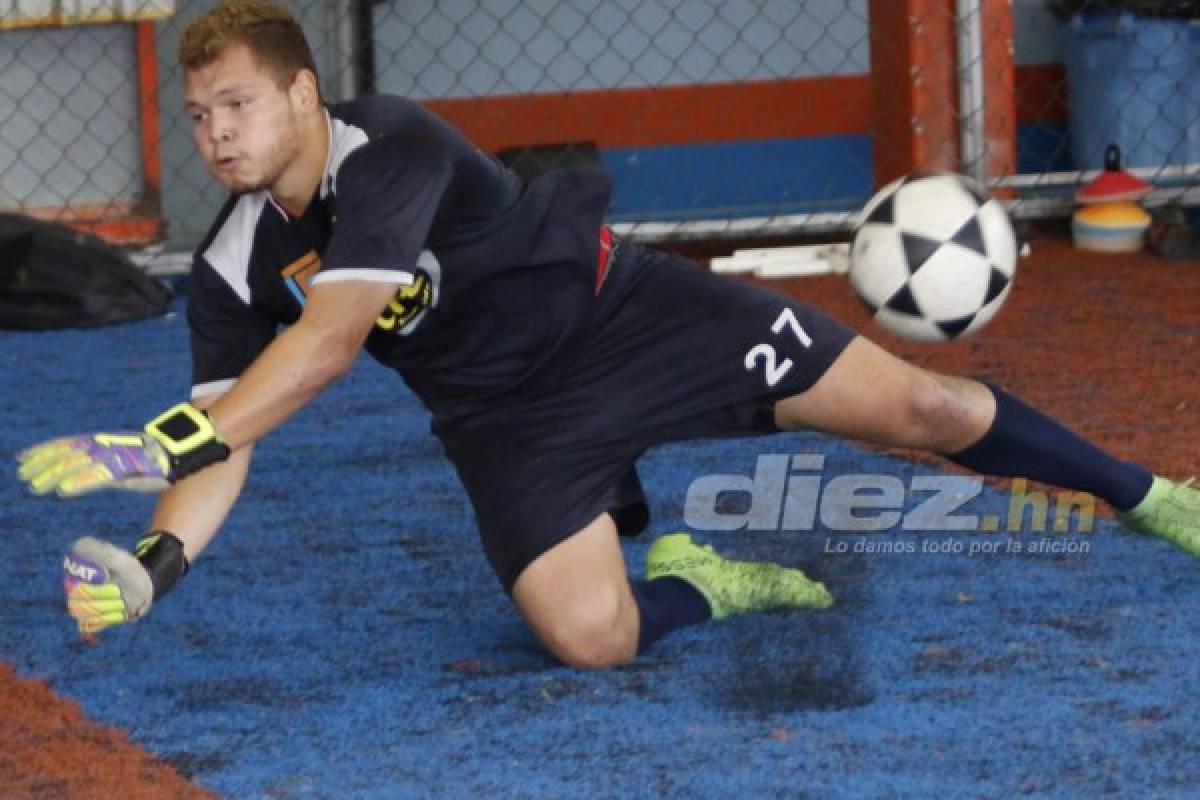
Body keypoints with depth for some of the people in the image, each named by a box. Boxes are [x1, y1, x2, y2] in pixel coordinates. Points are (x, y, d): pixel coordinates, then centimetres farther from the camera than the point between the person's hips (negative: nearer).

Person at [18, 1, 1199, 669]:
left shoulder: (387, 149, -28)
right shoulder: (233, 272, -10)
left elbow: (334, 336, -40)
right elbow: (221, 445, -13)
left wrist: (161, 442, -50)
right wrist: (154, 566, -35)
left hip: (627, 313, -4)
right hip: (513, 423, 4)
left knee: (918, 408, -4)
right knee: (588, 636, -21)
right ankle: (699, 584, 13)